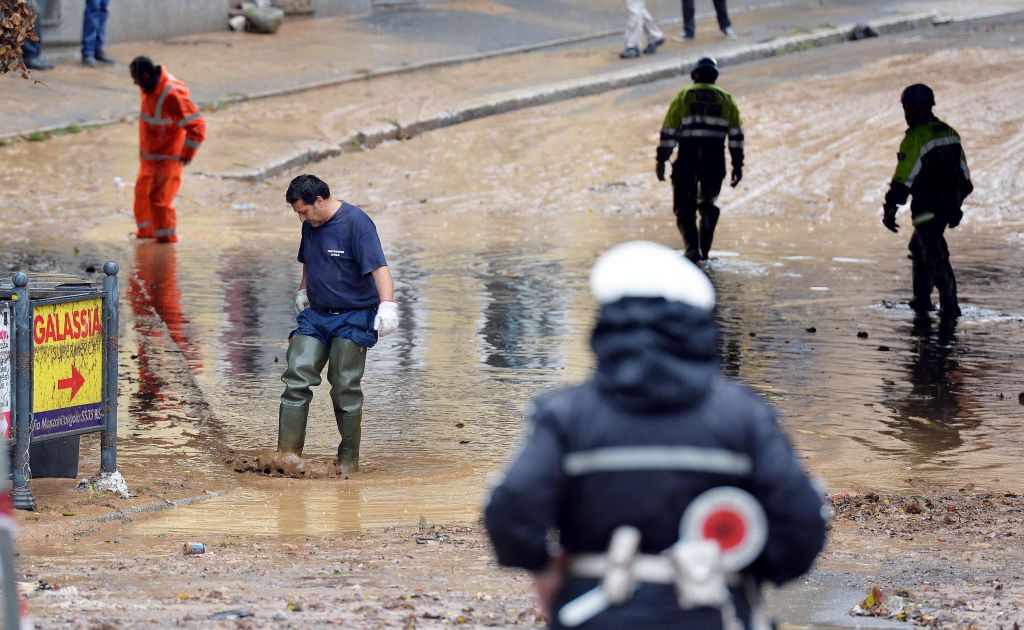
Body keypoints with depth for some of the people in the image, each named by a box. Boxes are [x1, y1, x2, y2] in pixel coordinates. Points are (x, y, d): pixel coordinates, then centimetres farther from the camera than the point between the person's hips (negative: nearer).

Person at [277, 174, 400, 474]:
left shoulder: (356, 223, -15)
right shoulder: (312, 225, 8)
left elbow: (379, 267, -24)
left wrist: (387, 305, -35)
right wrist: (303, 291, 29)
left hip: (352, 320, -7)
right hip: (315, 315, 7)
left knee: (345, 387, -6)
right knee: (296, 377, -6)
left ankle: (349, 459, 7)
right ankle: (287, 453, -5)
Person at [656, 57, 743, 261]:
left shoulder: (683, 97, 3)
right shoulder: (726, 99, 9)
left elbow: (669, 131, -3)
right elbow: (736, 135, 4)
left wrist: (661, 160, 1)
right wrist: (737, 165, 6)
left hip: (687, 159, -2)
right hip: (715, 160, 2)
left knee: (684, 207, 3)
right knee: (708, 205, 21)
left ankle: (692, 247, -15)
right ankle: (704, 250, 19)